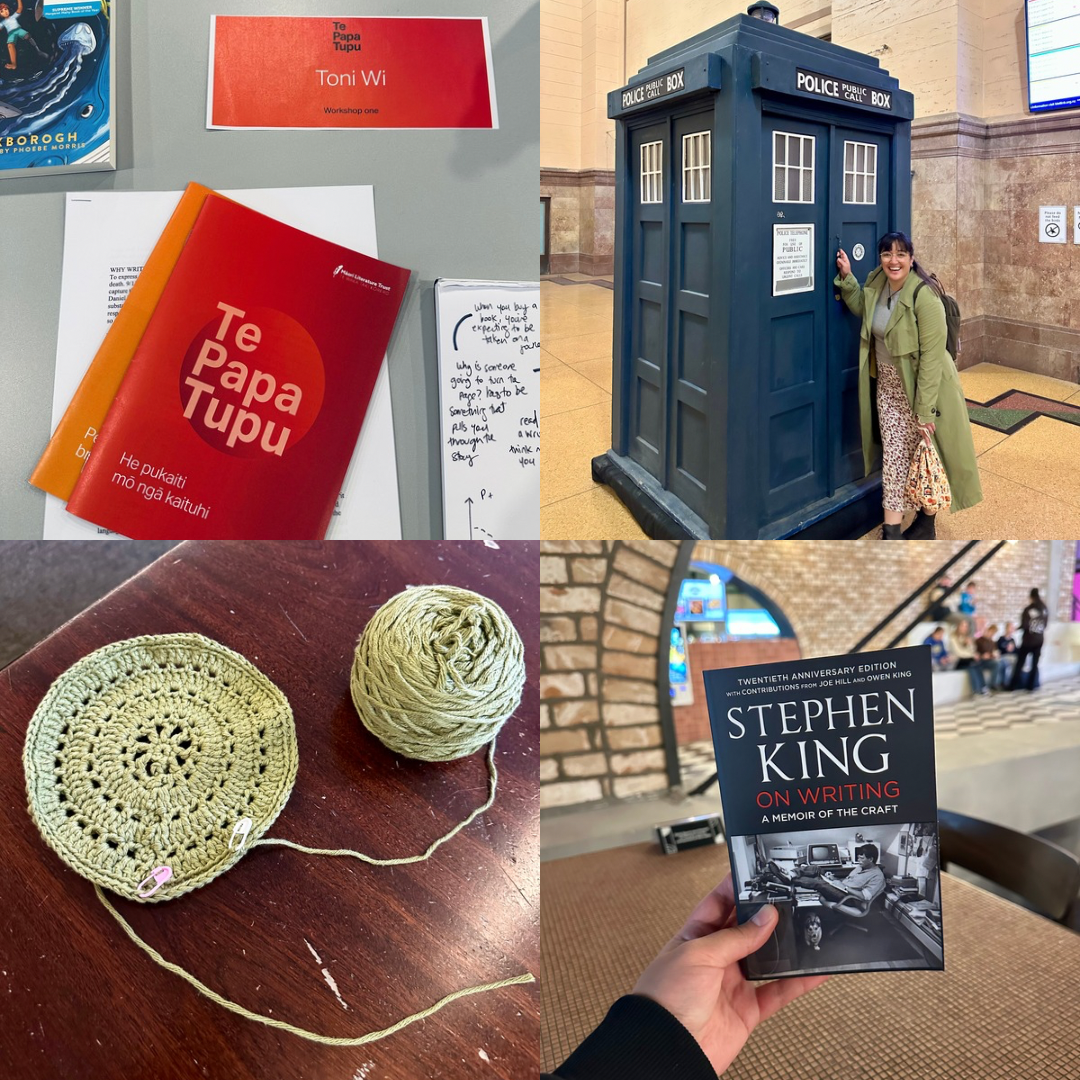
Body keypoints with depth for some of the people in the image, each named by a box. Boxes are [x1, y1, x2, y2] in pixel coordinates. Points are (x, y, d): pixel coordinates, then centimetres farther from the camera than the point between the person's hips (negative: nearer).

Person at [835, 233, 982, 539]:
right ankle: (892, 534, 10)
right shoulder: (876, 284, -3)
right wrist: (847, 278, 4)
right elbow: (863, 309, 22)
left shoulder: (924, 296, -24)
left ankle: (926, 522, 30)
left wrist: (924, 410, -24)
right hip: (887, 385, 6)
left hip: (921, 386, -6)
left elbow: (932, 355, -24)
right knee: (894, 456, 6)